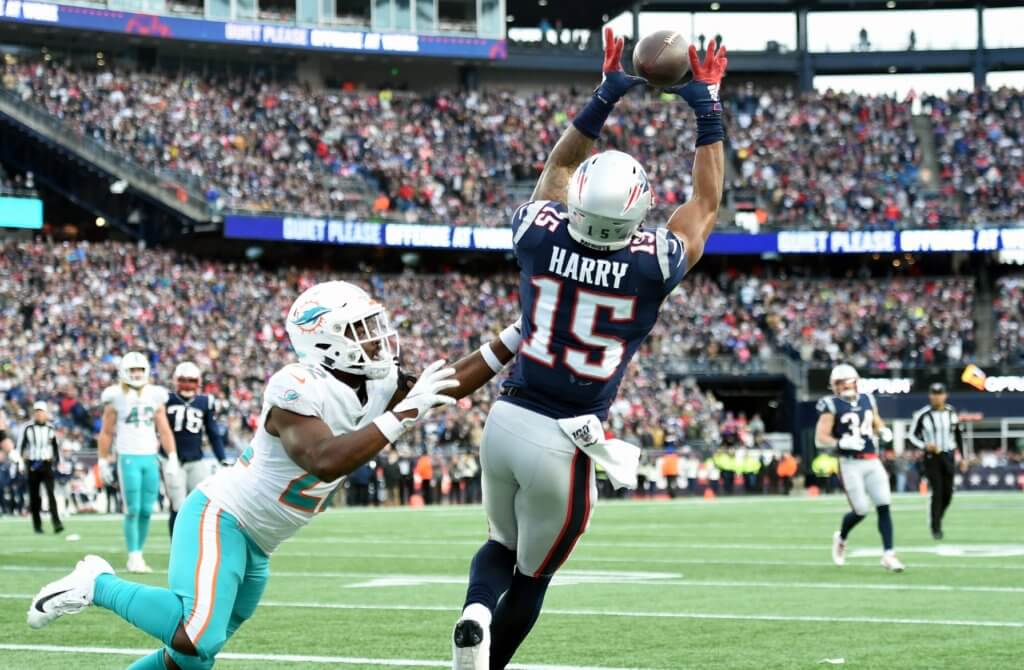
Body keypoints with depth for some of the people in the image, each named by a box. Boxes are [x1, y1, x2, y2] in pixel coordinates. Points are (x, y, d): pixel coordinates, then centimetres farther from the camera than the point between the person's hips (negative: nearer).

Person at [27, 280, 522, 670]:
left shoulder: (376, 388, 1)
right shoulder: (296, 390, -24)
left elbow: (447, 387, 6)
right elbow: (325, 460, -38)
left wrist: (514, 338, -2)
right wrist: (401, 417, -36)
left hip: (256, 546, 9)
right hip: (220, 518, -9)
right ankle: (99, 585, -5)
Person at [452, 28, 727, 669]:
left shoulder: (541, 239, -6)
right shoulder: (652, 266, -11)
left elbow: (558, 167, 17)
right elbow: (705, 206, 9)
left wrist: (605, 98, 21)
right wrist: (708, 111, 14)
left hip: (507, 419, 3)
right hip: (563, 443, -3)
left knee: (502, 544, 24)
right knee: (533, 575, 16)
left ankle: (475, 614, -6)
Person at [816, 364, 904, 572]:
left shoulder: (867, 400, 12)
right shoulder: (832, 406, -5)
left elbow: (876, 423, 27)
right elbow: (820, 438, -8)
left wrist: (883, 431, 3)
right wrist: (841, 443, -25)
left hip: (872, 462, 5)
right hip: (850, 464, -5)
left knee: (884, 506, -5)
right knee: (860, 511, -5)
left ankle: (888, 554, -3)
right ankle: (841, 538, 26)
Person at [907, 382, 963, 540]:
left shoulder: (951, 413, 2)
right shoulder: (922, 415, -11)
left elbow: (958, 435, 13)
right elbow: (912, 436, -3)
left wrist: (963, 456, 12)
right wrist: (925, 445, -22)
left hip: (949, 456, 4)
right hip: (932, 456, -4)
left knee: (948, 493, 4)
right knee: (937, 492, -11)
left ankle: (938, 519, 29)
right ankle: (936, 527, 2)